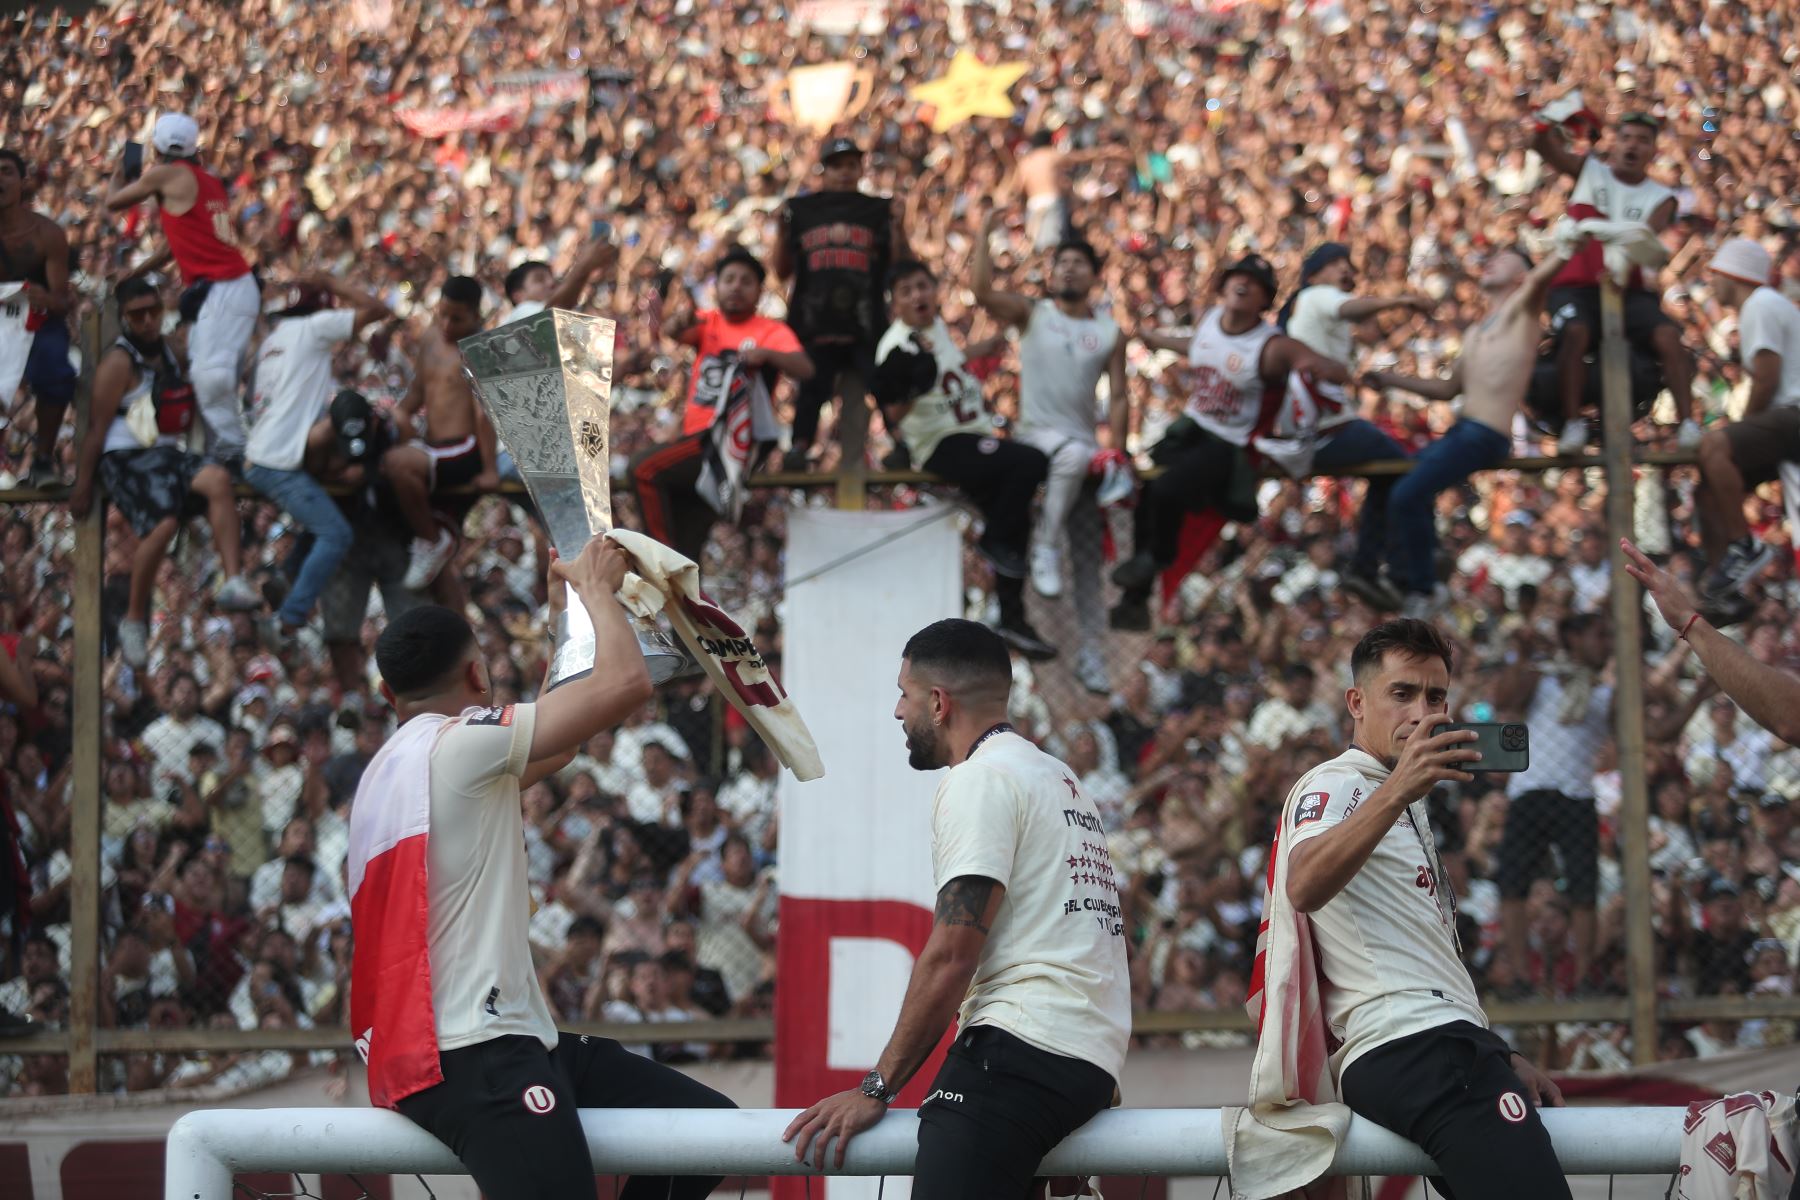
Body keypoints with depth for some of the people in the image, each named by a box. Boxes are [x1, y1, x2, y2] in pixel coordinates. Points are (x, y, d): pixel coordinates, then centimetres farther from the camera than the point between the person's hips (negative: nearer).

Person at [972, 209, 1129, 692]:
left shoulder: (1109, 333, 10)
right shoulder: (1032, 314, 5)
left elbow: (1118, 397, 6)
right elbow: (983, 293, -13)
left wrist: (1117, 450, -6)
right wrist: (985, 234, -15)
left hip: (1084, 443, 3)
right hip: (1036, 433, -3)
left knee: (1089, 554, 2)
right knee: (1075, 454, -39)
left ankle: (1091, 653, 6)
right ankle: (1045, 548, -28)